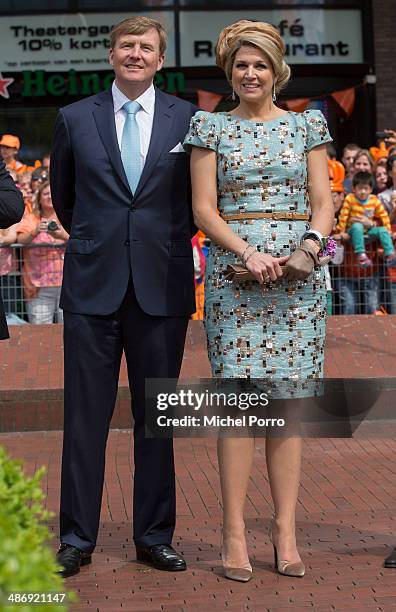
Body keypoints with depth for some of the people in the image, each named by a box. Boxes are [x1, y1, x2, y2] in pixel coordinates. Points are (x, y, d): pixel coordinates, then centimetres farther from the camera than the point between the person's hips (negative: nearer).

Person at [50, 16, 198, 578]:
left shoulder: (188, 119, 4)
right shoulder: (75, 118, 6)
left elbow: (199, 197, 13)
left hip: (163, 286, 0)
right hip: (93, 285, 0)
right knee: (85, 415, 3)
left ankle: (154, 536, 18)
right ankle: (77, 537, 13)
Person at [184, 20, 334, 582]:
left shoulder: (308, 125, 12)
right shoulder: (210, 127, 8)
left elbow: (323, 201, 9)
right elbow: (204, 207, 2)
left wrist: (310, 247, -11)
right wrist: (248, 252, -12)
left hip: (299, 272, 2)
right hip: (233, 269, -1)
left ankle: (286, 529, 5)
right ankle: (235, 531, -1)